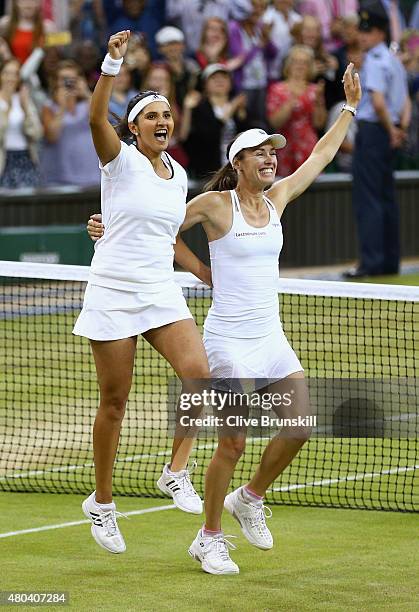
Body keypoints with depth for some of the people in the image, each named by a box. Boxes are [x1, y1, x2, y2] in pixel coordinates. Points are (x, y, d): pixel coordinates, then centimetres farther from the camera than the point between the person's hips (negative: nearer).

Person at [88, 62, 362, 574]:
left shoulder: (276, 199, 8)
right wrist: (112, 227, -6)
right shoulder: (214, 204, -7)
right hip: (229, 338, -6)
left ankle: (249, 498, 22)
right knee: (233, 443, -7)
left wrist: (349, 108, 23)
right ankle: (209, 539, 8)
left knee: (301, 425, -2)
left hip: (270, 337, 6)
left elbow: (320, 156, 19)